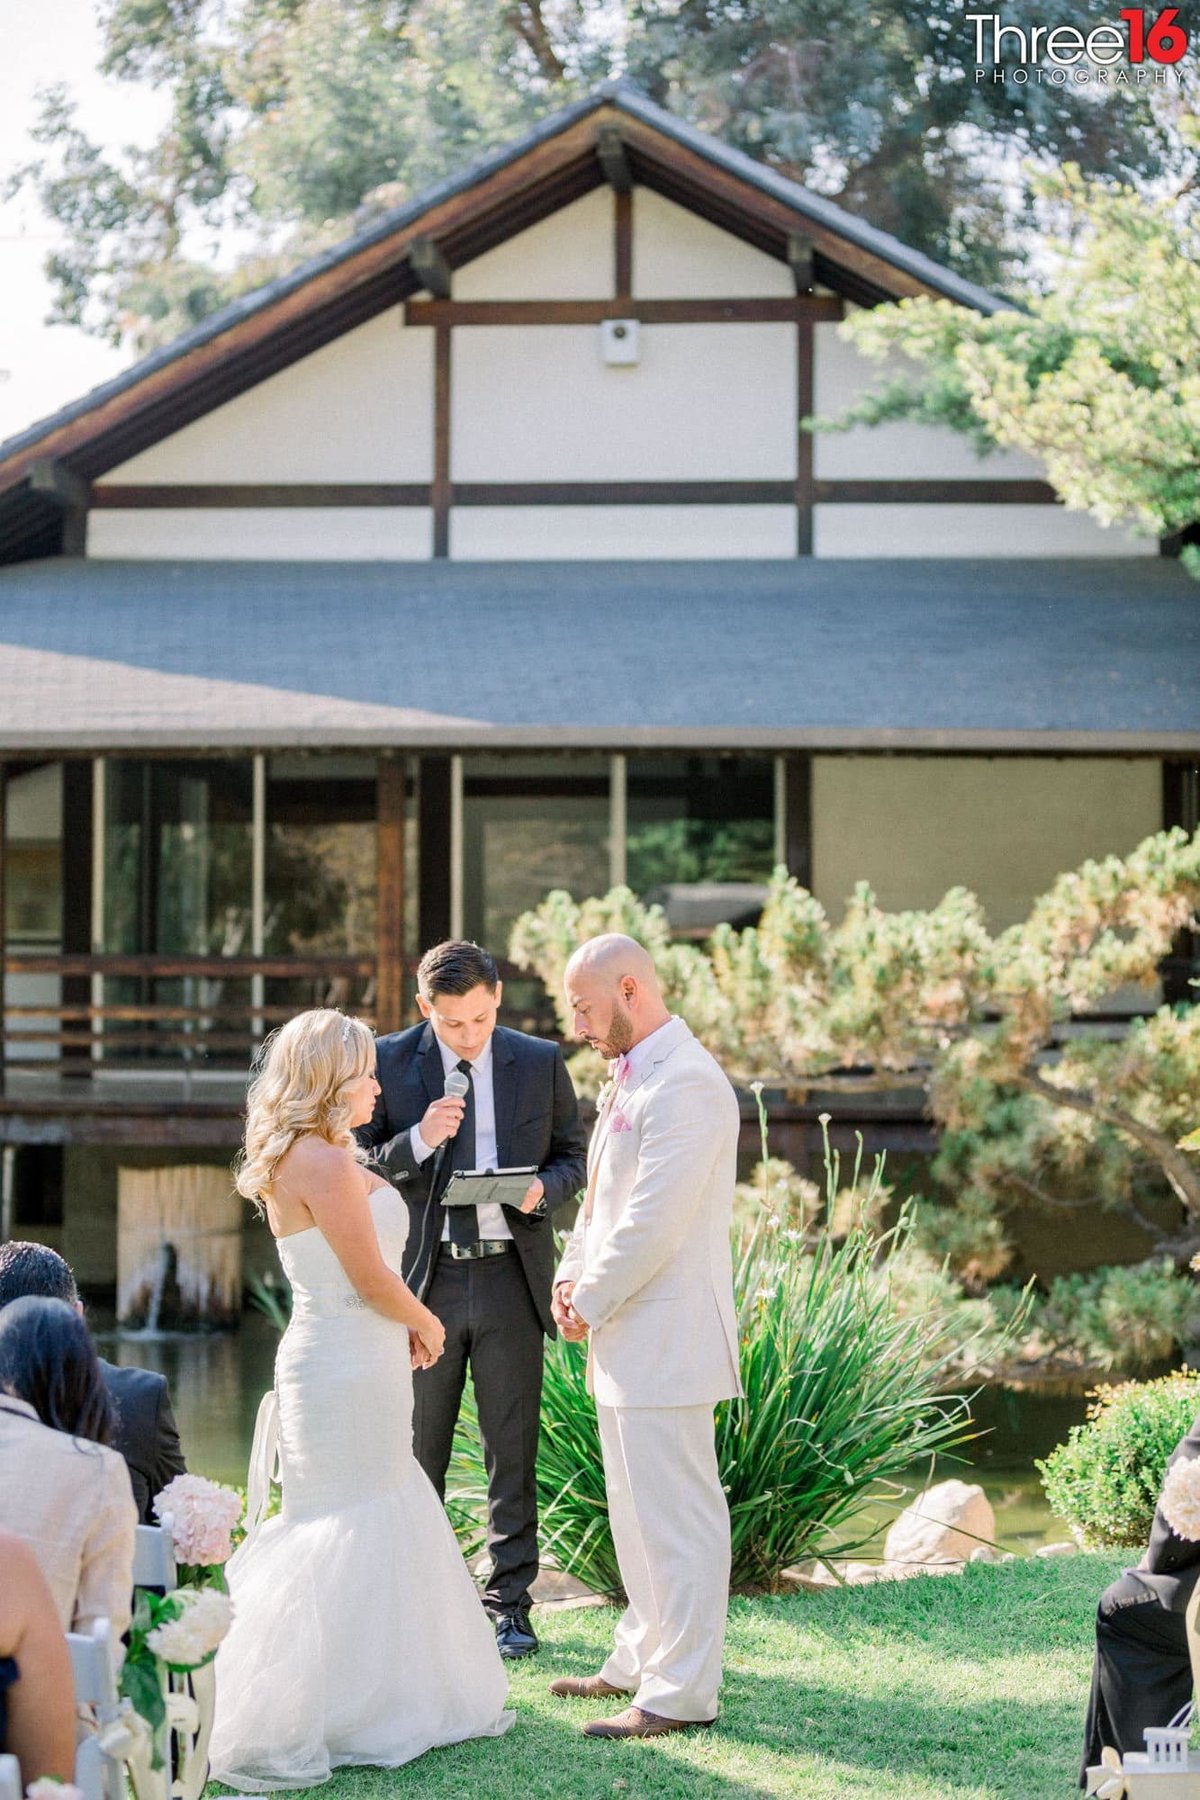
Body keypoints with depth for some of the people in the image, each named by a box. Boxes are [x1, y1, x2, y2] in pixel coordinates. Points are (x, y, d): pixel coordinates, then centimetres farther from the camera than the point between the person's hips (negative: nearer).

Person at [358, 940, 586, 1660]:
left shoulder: (540, 1062, 3)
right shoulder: (389, 1063, -1)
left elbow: (574, 1155, 12)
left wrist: (544, 1188, -10)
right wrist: (417, 1141, -17)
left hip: (510, 1278, 0)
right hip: (423, 1280, 0)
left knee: (512, 1453, 4)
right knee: (417, 1453, 8)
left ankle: (509, 1604, 13)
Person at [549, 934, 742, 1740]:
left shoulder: (686, 1084, -18)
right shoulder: (633, 1077, 16)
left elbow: (654, 1220, -21)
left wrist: (591, 1302, -11)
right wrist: (573, 1279, 7)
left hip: (664, 1336, -10)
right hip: (626, 1338, 10)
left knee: (676, 1515, -5)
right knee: (638, 1513, 18)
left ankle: (681, 1691, 0)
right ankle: (643, 1661, 29)